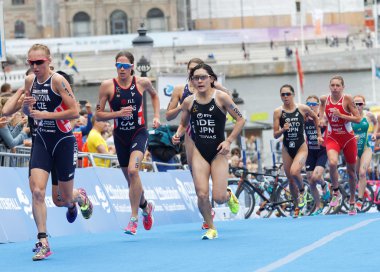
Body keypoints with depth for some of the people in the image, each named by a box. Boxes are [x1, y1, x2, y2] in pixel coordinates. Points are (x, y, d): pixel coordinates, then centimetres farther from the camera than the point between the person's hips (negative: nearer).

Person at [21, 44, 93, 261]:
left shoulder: (58, 80, -15)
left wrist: (45, 114, -23)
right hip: (42, 140, 4)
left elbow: (74, 112, -18)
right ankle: (43, 243, -11)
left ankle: (80, 197, 45)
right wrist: (26, 105, -6)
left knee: (65, 198, 7)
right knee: (37, 191, -15)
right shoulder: (30, 81, 2)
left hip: (63, 141, -4)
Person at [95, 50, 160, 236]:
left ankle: (134, 218, -20)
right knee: (131, 178, 12)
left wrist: (156, 116, 8)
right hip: (120, 136, 2)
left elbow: (154, 95, 20)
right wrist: (118, 113, -19)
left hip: (139, 132, -2)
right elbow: (98, 115, -4)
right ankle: (146, 207, 43)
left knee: (133, 170, -25)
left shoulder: (142, 83, -4)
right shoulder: (108, 86, -7)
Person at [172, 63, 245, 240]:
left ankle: (229, 196, 31)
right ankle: (211, 229, 11)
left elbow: (240, 120, -4)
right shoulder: (188, 102, 0)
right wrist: (178, 135, -7)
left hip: (218, 151, -2)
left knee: (219, 197, -7)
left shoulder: (221, 97, -9)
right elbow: (183, 124, 15)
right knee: (202, 194, -10)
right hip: (199, 151, 2)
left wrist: (229, 141, -12)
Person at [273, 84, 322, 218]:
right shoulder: (278, 112, -3)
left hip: (301, 147, -2)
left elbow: (315, 117, 17)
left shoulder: (303, 109, -4)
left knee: (294, 172, -27)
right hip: (287, 149, 2)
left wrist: (319, 135, 18)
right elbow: (275, 135, -2)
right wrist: (283, 129, -22)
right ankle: (297, 207, 28)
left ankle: (302, 191, 4)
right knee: (291, 180, 8)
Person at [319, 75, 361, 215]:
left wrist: (341, 115, -24)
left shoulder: (347, 99, -14)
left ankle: (352, 201, 30)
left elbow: (358, 119, -15)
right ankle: (336, 193, -10)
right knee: (332, 163, -29)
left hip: (348, 138, -1)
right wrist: (321, 117, 4)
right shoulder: (324, 99, -5)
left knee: (351, 171, 11)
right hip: (332, 138, 1)